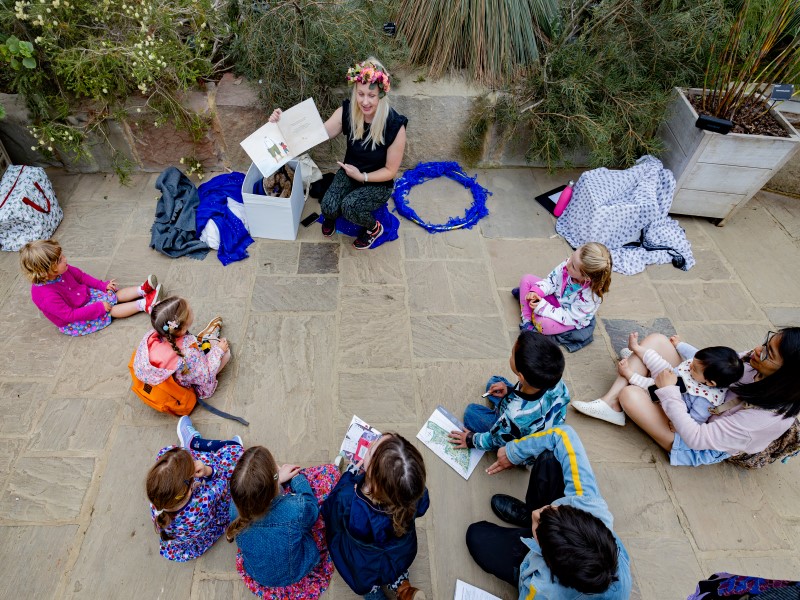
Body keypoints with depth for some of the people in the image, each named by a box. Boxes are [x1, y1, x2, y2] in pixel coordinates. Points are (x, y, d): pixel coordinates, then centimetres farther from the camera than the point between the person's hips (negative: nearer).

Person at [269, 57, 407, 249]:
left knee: (349, 206, -30)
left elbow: (390, 171, -16)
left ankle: (373, 228, 3)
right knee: (329, 207, -22)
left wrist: (362, 177, -25)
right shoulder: (346, 111, -17)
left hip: (378, 183, -3)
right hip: (349, 171, 3)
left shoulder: (395, 126, -26)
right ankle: (332, 216, 18)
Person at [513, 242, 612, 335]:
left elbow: (568, 317, -28)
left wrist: (542, 307, -32)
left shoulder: (589, 298, -38)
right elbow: (552, 280, -12)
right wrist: (537, 291, -30)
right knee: (526, 279, -7)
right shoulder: (568, 265, -27)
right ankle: (526, 320, -6)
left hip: (570, 318, -6)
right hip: (556, 297, 6)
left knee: (542, 323, -33)